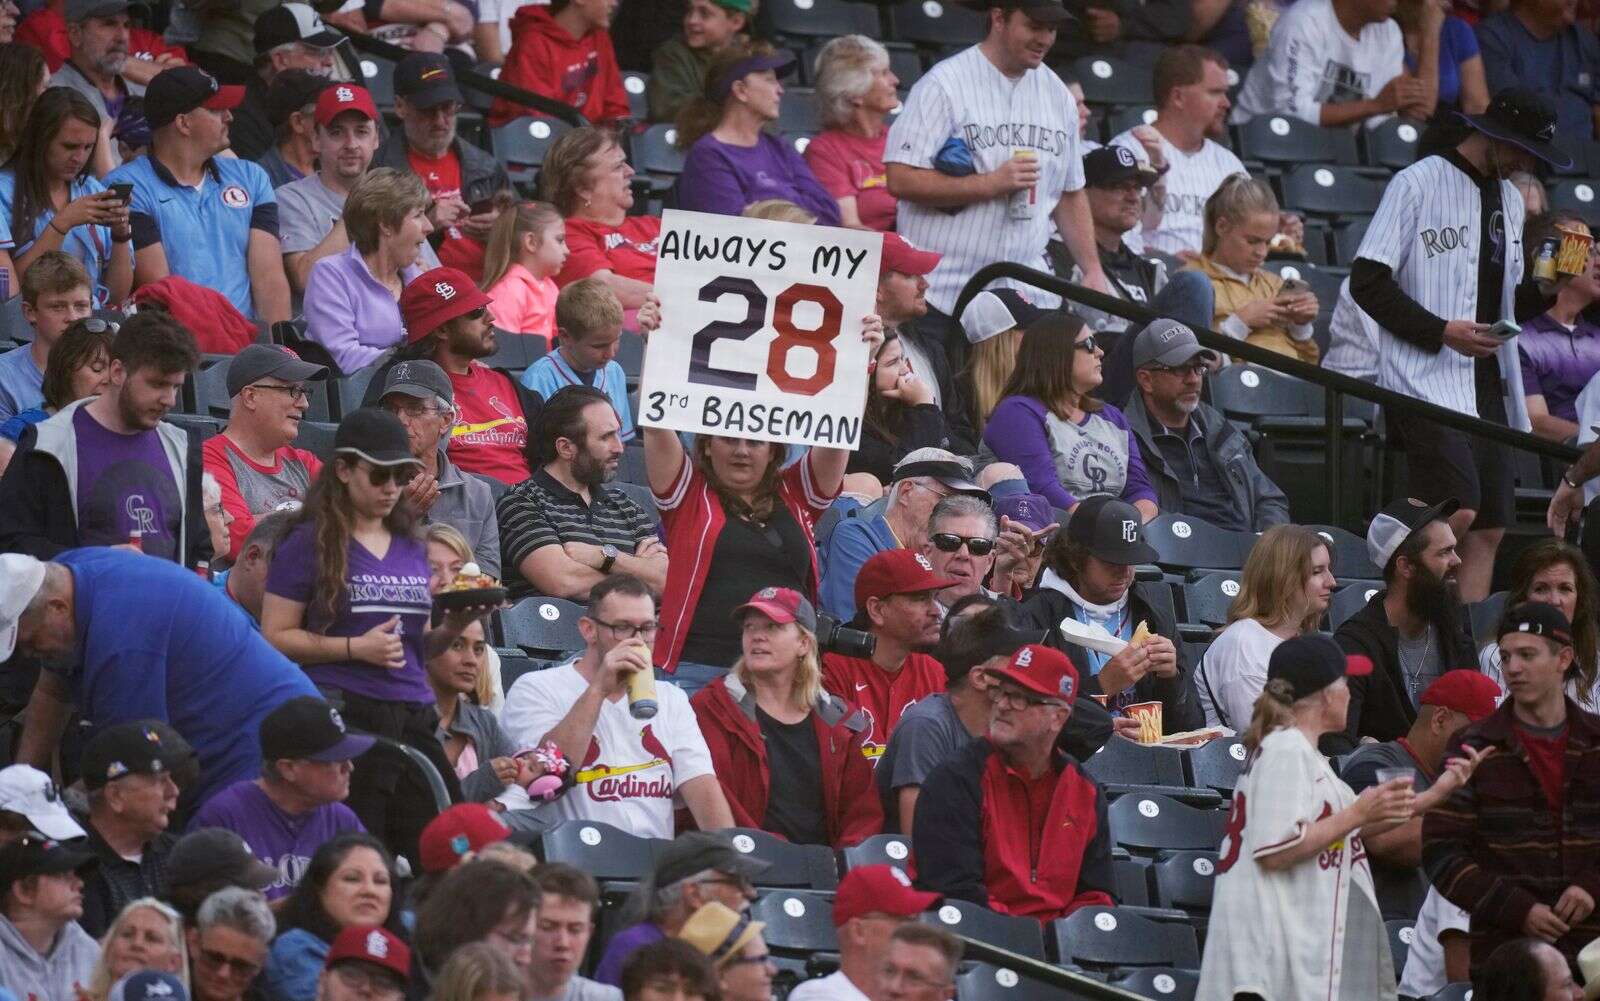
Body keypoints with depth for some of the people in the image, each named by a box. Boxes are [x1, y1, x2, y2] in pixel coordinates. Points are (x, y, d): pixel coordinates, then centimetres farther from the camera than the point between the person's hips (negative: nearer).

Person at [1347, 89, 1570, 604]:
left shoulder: (1509, 199, 20)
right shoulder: (1418, 184, -4)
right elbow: (1368, 282, -9)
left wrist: (1548, 291, 4)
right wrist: (1441, 332, -17)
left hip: (1488, 385, 8)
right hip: (1426, 381, -8)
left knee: (1489, 528, 1)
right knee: (1458, 510, -22)